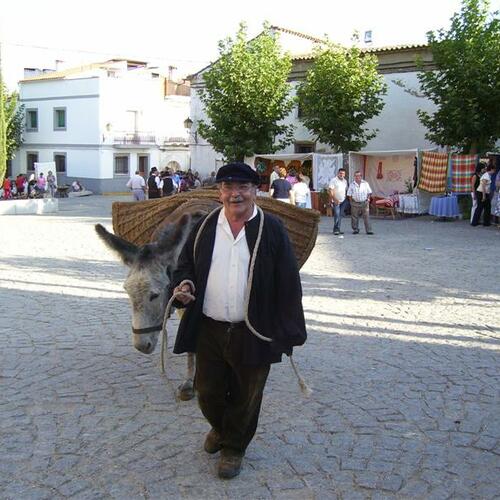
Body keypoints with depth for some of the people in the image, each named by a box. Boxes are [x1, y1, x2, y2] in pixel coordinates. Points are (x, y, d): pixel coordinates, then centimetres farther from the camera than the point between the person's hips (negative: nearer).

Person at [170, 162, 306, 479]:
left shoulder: (272, 230, -6)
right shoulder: (205, 227, 3)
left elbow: (288, 284, -6)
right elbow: (186, 263, 16)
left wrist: (288, 333, -8)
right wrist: (183, 284, -7)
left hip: (253, 334, -3)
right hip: (208, 330, 3)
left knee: (245, 397, 12)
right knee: (208, 393, 17)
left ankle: (234, 447, 36)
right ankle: (219, 428, 48)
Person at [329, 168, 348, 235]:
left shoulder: (345, 181, 13)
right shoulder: (334, 180, -8)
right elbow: (330, 190, -14)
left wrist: (346, 198, 12)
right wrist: (334, 199, -22)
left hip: (343, 201, 6)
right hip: (336, 201, -6)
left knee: (340, 215, 7)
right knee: (337, 215, -13)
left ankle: (338, 229, 13)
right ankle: (336, 230, -9)